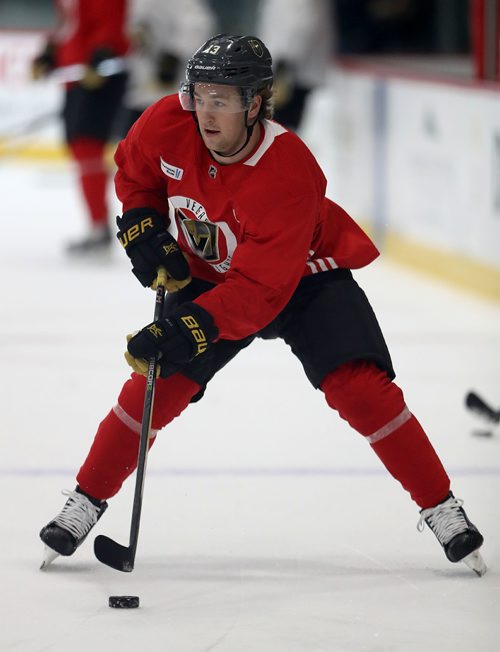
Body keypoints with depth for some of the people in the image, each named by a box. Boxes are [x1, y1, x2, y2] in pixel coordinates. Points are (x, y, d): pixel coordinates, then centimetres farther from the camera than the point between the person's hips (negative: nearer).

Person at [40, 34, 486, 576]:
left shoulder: (289, 176, -37)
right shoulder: (168, 126, -22)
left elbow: (259, 288, -38)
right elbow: (134, 171, 4)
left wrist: (189, 328, -48)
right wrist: (142, 227, -11)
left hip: (303, 275, -4)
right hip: (208, 273, 4)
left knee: (359, 388, -19)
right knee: (156, 384, -9)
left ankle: (441, 509, -9)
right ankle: (87, 500, 6)